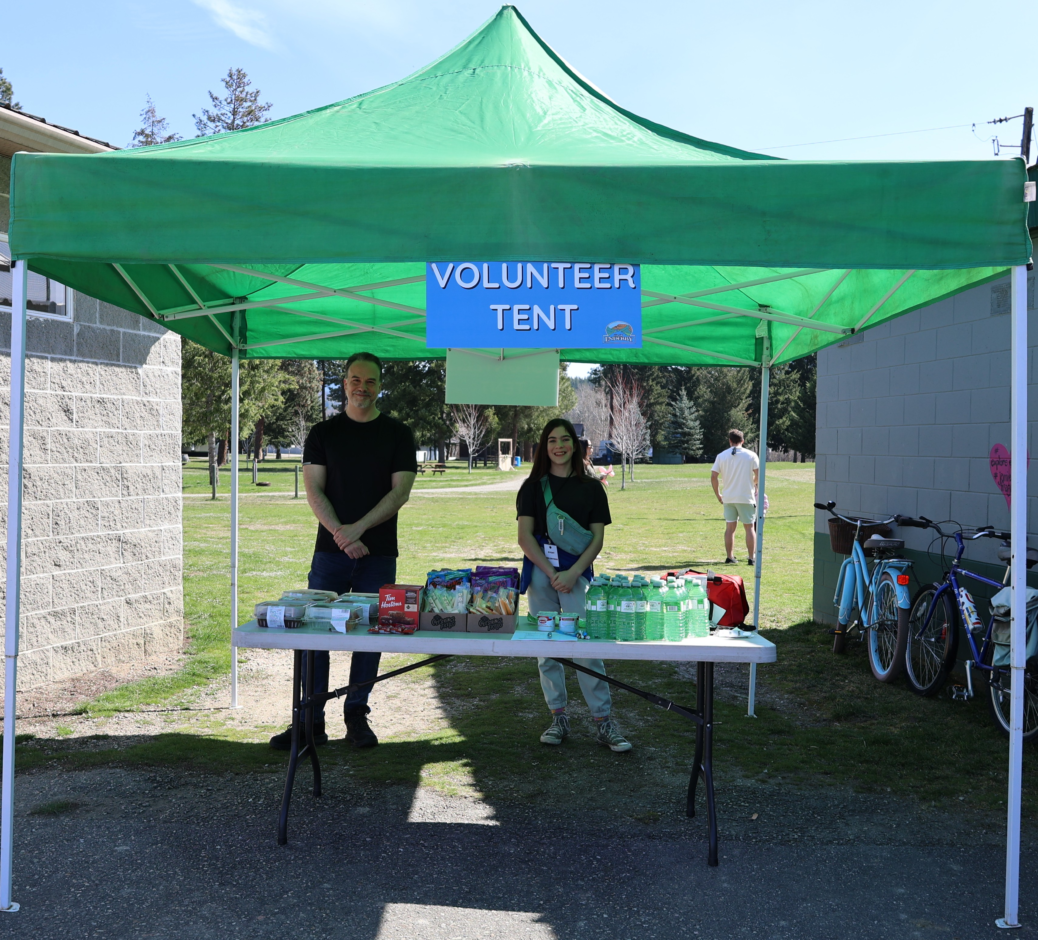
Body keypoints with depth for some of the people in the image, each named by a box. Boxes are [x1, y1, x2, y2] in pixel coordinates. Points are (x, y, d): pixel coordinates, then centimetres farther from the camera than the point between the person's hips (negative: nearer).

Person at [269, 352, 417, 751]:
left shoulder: (397, 434, 6)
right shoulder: (323, 433, 8)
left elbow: (400, 491, -3)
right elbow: (314, 490, 0)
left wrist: (358, 528, -14)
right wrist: (340, 534, -14)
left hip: (378, 553, 0)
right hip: (330, 552, 0)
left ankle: (357, 717, 15)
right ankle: (311, 721, 6)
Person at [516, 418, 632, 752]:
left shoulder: (591, 487, 8)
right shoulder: (533, 486, 8)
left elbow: (597, 538, 3)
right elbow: (525, 536, 1)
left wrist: (573, 573, -10)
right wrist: (551, 574, -10)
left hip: (576, 572, -1)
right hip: (539, 571, 1)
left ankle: (604, 722, -2)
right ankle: (558, 718, 16)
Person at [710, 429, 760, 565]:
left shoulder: (721, 456, 2)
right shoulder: (751, 455, -2)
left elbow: (713, 476, -2)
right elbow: (759, 475, -6)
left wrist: (718, 495, 8)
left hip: (728, 498, 2)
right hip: (746, 497, -2)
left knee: (730, 527, 9)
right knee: (750, 527, 5)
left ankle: (729, 557, 10)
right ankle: (751, 558, 2)